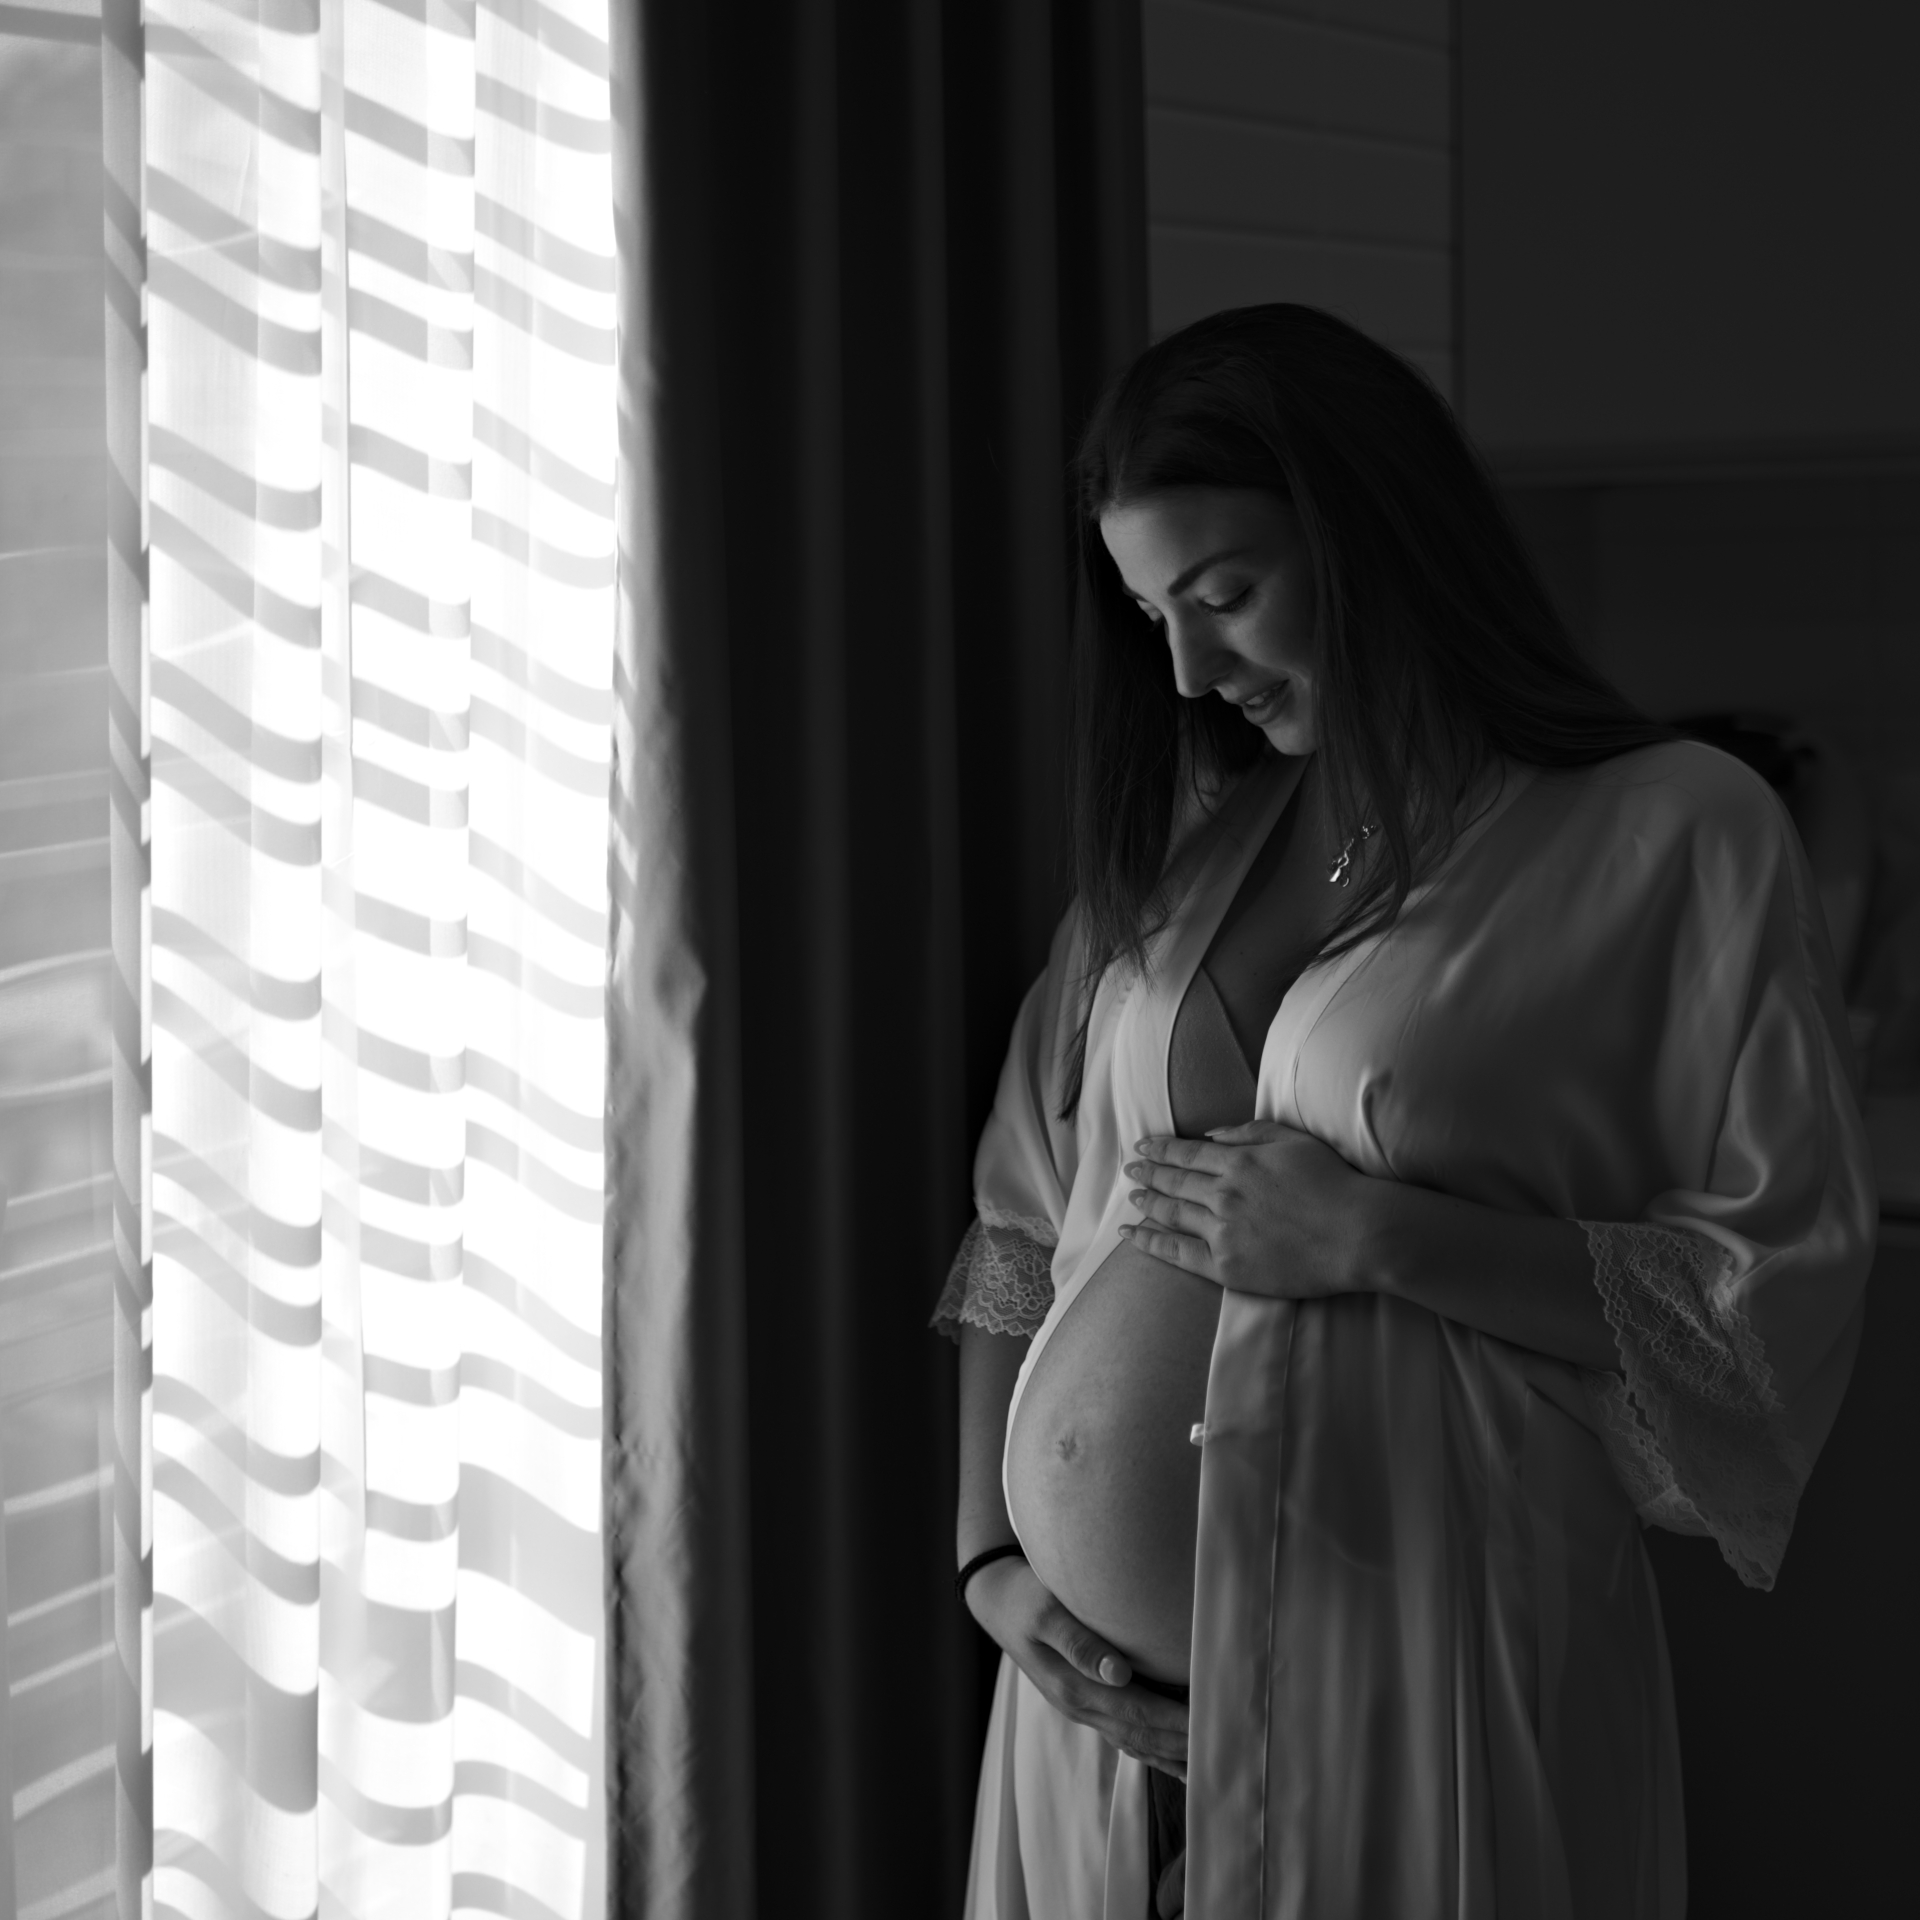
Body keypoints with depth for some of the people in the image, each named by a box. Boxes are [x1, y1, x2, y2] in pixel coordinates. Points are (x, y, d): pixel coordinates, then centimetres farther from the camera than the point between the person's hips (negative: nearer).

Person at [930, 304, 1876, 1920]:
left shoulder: (1677, 835, -4)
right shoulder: (1180, 848, 11)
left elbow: (1778, 1299, -9)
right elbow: (1016, 1240, 12)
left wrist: (1380, 1233, -14)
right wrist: (989, 1559, 0)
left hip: (1408, 1690, -4)